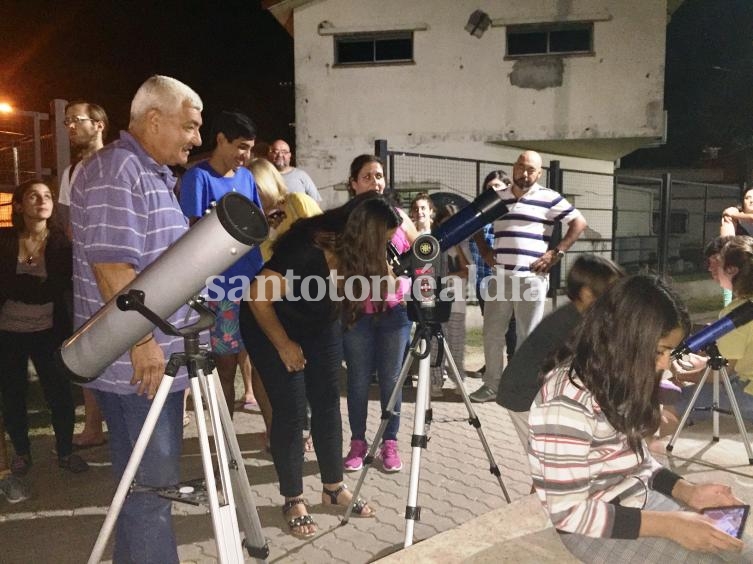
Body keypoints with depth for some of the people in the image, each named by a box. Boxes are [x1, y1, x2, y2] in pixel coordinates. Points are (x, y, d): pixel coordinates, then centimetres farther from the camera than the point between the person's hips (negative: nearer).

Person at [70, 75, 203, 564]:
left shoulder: (155, 174, 16)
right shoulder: (115, 171, -15)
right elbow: (110, 263, -23)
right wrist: (142, 340, -23)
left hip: (159, 356, 10)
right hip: (134, 362, -10)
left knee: (151, 480, 19)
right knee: (150, 484, 0)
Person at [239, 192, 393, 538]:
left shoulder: (356, 255, -16)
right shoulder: (305, 250, -36)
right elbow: (258, 297, -29)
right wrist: (284, 346, -20)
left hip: (320, 328, 6)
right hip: (272, 328, -6)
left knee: (327, 404, 6)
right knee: (291, 412, -5)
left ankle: (333, 488, 21)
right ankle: (293, 501, 11)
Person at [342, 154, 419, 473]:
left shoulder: (398, 215, 7)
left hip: (395, 309, 2)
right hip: (357, 310, -1)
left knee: (391, 378, 7)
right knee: (358, 379, 7)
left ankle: (390, 443, 20)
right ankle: (358, 442, 22)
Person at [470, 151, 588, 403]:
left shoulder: (548, 198, -1)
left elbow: (579, 222, 0)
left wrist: (557, 253, -6)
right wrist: (484, 251, 10)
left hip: (531, 279, -4)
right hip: (500, 277, 4)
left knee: (528, 335, 4)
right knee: (491, 333, 8)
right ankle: (491, 384, 20)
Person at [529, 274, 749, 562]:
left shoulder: (617, 378, -1)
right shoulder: (568, 401, -30)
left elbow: (634, 458, 10)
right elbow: (569, 512, -27)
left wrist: (687, 491, -6)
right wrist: (668, 525, -26)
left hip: (636, 499, 8)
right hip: (592, 528, -8)